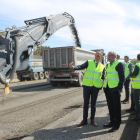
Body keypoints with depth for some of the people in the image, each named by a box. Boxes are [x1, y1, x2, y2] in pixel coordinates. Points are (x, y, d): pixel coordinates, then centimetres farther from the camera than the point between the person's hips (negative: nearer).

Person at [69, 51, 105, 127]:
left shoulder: (102, 67, 8)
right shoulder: (88, 62, 3)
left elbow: (103, 78, 16)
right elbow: (80, 67, -11)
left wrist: (101, 86, 3)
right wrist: (73, 67, -30)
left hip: (96, 87, 1)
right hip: (87, 86, -1)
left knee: (93, 104, 9)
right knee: (86, 103, 5)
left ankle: (92, 120, 23)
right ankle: (84, 120, 17)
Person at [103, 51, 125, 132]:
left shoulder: (119, 64, -7)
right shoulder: (108, 65, 15)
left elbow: (122, 78, -10)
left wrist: (119, 88, -16)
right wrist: (105, 87, 14)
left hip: (115, 89, -7)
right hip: (108, 89, 7)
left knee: (116, 107, 2)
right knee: (110, 107, 14)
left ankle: (117, 125, 12)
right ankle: (112, 122, 27)